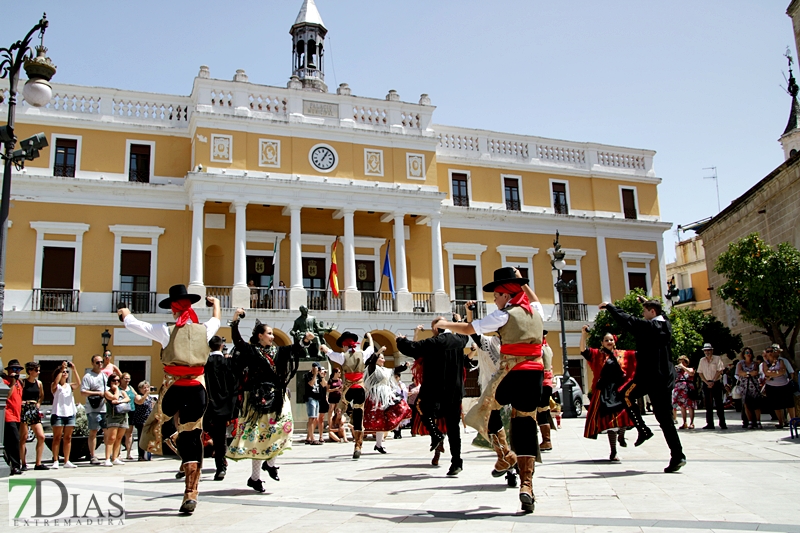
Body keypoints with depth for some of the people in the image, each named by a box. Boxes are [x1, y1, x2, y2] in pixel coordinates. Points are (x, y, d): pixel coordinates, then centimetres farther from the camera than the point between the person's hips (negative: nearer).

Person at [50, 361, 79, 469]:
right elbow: (55, 382, -21)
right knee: (57, 438, -1)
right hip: (58, 414, -4)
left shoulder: (70, 386, 12)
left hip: (70, 414, 4)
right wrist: (61, 369, -22)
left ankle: (67, 461, 9)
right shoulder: (55, 386, 3)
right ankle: (55, 461, 1)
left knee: (68, 438, 5)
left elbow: (78, 384, -9)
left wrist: (74, 370, -15)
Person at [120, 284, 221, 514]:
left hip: (173, 389, -2)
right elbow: (216, 320, 32)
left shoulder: (167, 330, -1)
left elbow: (133, 324, 11)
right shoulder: (204, 329, 7)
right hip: (197, 389, 3)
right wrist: (216, 304, 54)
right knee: (191, 439, 5)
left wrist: (125, 314, 35)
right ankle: (191, 494, 2)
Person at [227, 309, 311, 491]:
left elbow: (294, 349, 6)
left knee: (283, 426, -8)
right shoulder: (250, 350, -1)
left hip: (277, 397, 5)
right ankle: (255, 477, 4)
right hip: (258, 397, -5)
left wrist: (305, 340, -12)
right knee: (258, 433, -3)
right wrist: (235, 321, -27)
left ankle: (270, 462, 14)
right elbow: (237, 340, -15)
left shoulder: (277, 351, 14)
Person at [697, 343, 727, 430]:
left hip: (716, 383, -4)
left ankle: (722, 423, -3)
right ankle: (710, 424, 6)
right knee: (708, 405, 3)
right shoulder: (702, 360, 11)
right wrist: (707, 382, -4)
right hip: (706, 383, 4)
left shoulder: (717, 358, 0)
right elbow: (700, 373, 8)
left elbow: (719, 371, -7)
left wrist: (713, 382, -12)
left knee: (719, 403, -5)